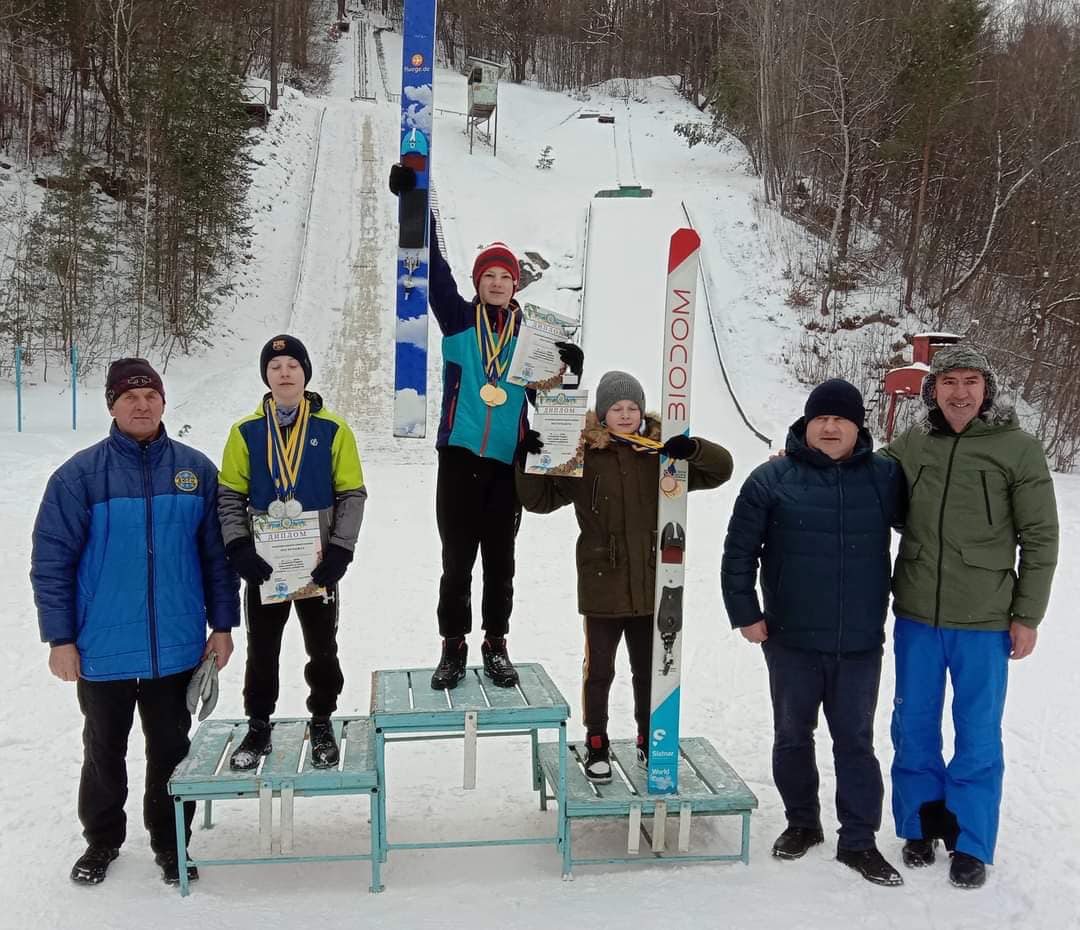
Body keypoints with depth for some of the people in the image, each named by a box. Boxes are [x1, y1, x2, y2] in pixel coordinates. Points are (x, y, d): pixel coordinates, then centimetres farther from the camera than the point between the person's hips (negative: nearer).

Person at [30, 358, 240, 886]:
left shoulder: (195, 470, 1)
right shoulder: (80, 475, -7)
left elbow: (216, 554, 5)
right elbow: (51, 562, -6)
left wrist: (222, 624, 4)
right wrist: (59, 639, -7)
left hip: (177, 649, 1)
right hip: (102, 651, -1)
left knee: (171, 749, 14)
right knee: (104, 751, 17)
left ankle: (170, 841, 32)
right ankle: (102, 839, 37)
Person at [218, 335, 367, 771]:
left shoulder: (333, 429, -3)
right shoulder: (246, 431, 0)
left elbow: (352, 494, -2)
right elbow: (230, 496, 2)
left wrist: (340, 550, -11)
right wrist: (239, 548, -11)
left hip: (318, 564, -1)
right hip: (264, 564, 1)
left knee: (323, 649, 11)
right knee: (261, 652, 11)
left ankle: (322, 724, 30)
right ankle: (258, 729, 28)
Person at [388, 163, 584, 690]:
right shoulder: (458, 320, 4)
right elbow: (432, 268, -4)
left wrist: (568, 368, -11)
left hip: (507, 461, 1)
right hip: (459, 455, -1)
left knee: (500, 560, 10)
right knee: (456, 560, 5)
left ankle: (496, 646, 23)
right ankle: (453, 647, 18)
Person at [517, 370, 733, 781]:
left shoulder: (660, 452, 0)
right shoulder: (583, 456, -5)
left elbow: (720, 468, 0)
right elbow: (539, 499, -2)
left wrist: (693, 449, -20)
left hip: (650, 587, 2)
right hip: (601, 587, -2)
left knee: (649, 670, 17)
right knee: (599, 671, 11)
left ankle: (649, 740, 37)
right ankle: (596, 745, 29)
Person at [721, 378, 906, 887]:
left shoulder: (885, 476, 0)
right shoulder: (772, 479, -4)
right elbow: (739, 552, -1)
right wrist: (745, 614, -3)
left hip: (860, 644, 1)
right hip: (791, 640, 0)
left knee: (855, 740, 9)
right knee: (792, 736, 14)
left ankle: (859, 840, 21)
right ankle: (802, 823, 33)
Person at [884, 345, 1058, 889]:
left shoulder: (1019, 449, -5)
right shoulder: (908, 446, 2)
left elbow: (1040, 537, -1)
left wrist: (1027, 616, -3)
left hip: (984, 621, -2)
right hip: (916, 616, 3)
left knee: (978, 735, 8)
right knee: (913, 726, 12)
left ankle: (971, 843, 23)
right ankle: (921, 824, 31)